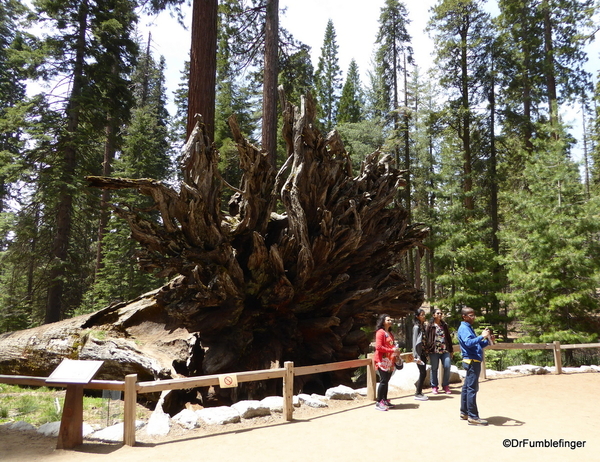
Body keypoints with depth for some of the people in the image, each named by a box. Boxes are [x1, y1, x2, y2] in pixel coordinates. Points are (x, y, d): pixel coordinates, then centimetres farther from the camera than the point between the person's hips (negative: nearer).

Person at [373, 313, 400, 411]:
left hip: (389, 361, 8)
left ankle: (385, 400, 19)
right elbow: (378, 347, -17)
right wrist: (392, 350, -18)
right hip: (382, 361, -8)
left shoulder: (390, 333, 19)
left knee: (386, 381, 11)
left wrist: (396, 352, 6)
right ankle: (378, 403, -5)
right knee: (383, 381, -10)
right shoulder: (380, 332, -9)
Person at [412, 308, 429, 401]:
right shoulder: (416, 327, -12)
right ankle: (418, 394, 7)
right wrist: (416, 356, -16)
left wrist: (426, 354, 10)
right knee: (423, 373, -3)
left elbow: (424, 340, 13)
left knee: (423, 373, 9)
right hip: (419, 353, -7)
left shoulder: (423, 326, 11)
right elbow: (414, 342, -14)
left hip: (424, 353, 7)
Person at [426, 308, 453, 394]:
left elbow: (449, 338, 16)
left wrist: (451, 350, 13)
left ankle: (445, 386, 11)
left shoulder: (444, 325, 13)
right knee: (434, 369, 4)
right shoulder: (430, 326, 1)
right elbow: (427, 338, -1)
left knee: (447, 367, -5)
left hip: (445, 350, 3)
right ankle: (434, 387, 16)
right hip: (434, 351, -3)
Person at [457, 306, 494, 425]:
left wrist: (487, 341, 8)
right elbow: (468, 342, -28)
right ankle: (473, 417, -7)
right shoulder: (464, 328, -11)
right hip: (472, 361, -10)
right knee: (472, 388, -9)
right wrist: (482, 336, -29)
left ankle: (464, 412, 21)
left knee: (467, 387, 14)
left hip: (473, 361, 10)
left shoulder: (468, 328, 20)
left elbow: (477, 345, 23)